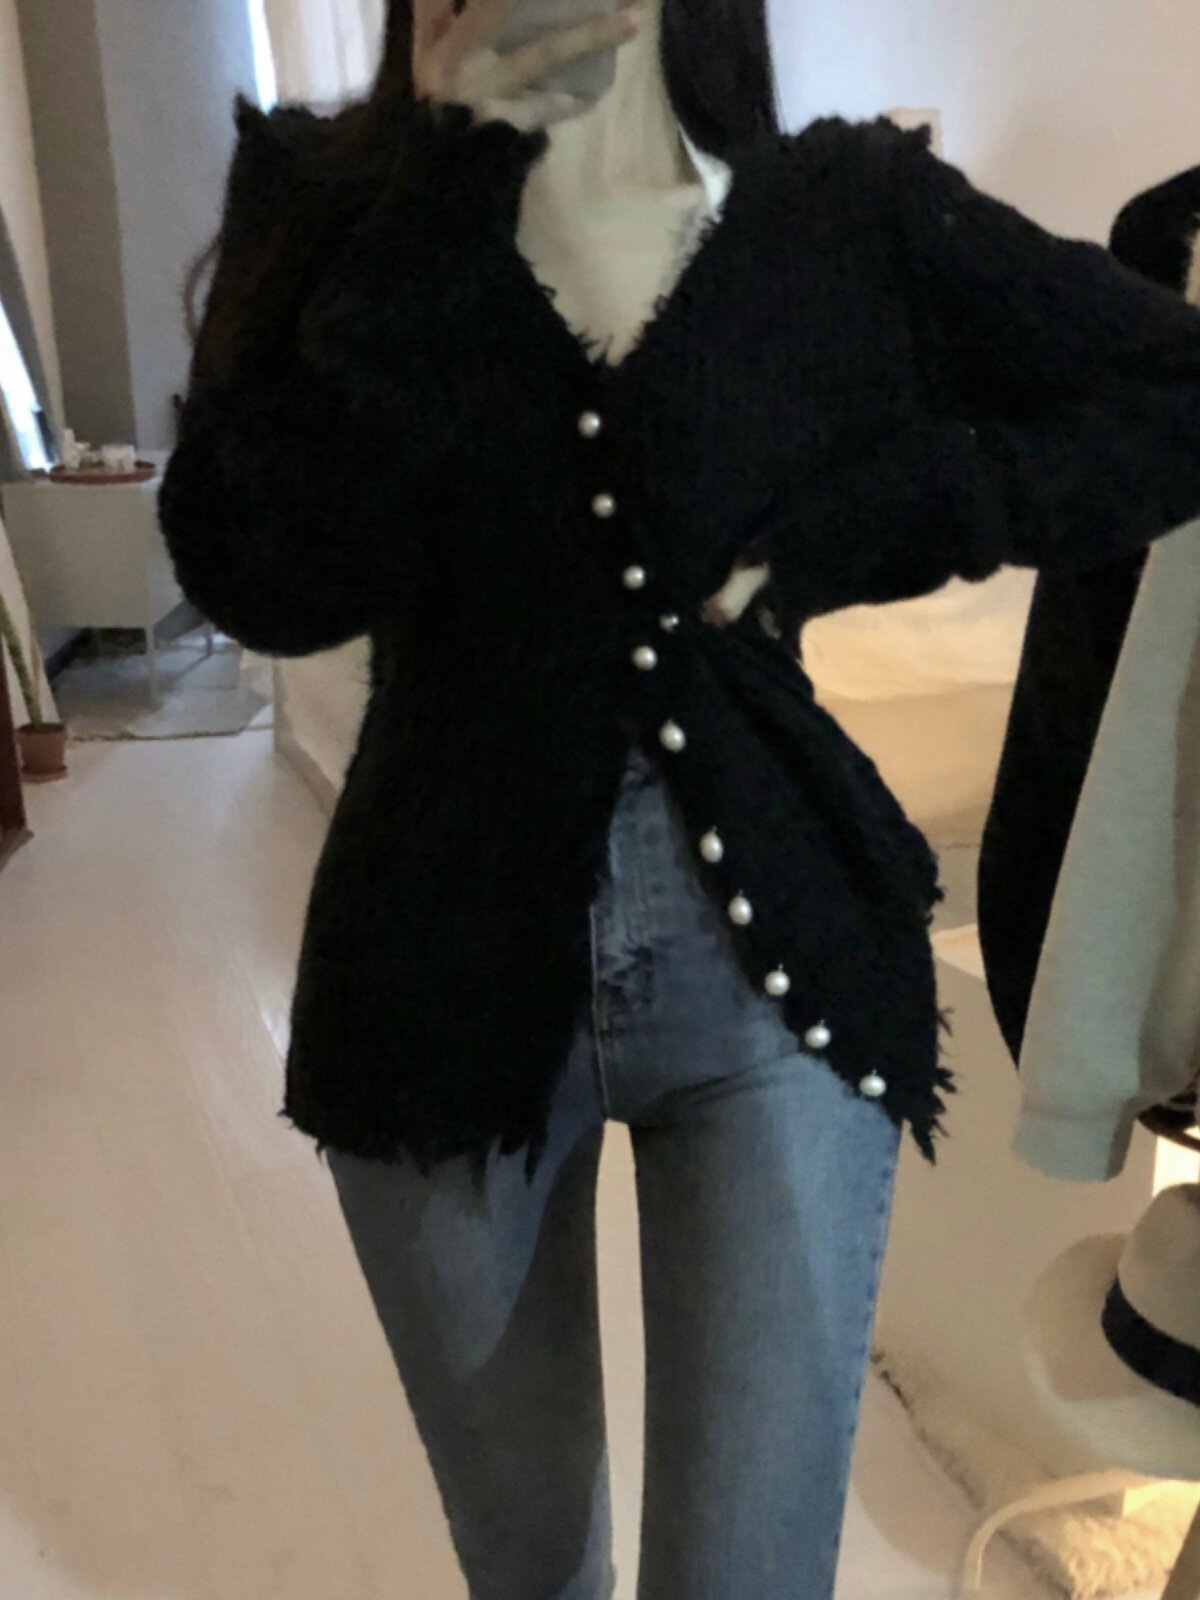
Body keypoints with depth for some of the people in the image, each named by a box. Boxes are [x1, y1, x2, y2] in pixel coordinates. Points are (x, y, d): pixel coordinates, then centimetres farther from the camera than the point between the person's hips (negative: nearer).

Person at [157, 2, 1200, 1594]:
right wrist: (449, 177, -16)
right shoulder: (334, 194, 1)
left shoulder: (857, 211, 0)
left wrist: (843, 526, -9)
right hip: (449, 965, 2)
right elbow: (261, 579, -15)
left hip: (778, 963, -1)